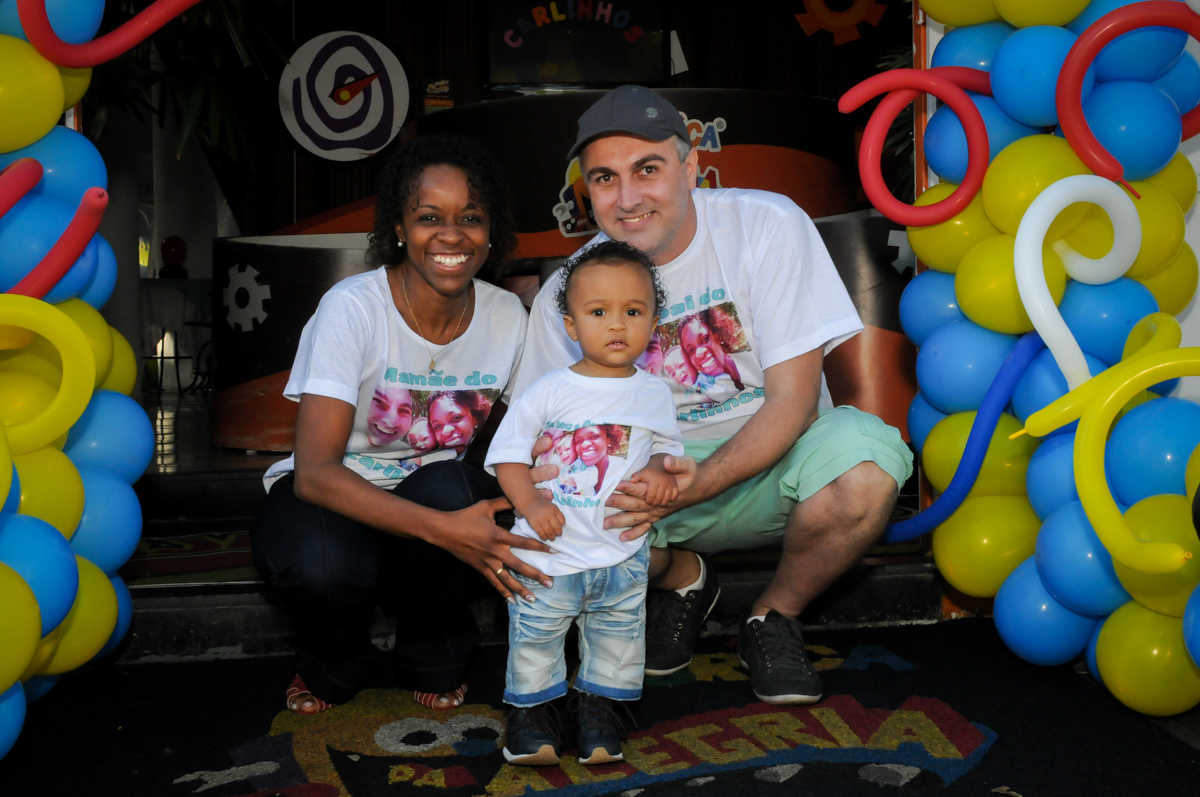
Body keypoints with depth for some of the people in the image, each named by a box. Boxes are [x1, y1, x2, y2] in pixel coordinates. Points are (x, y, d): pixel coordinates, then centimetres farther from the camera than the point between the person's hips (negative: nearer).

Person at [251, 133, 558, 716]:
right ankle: (334, 664, 3)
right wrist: (443, 529, -40)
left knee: (448, 485, -33)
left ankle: (433, 661, -2)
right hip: (329, 497, -3)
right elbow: (315, 471, -28)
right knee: (323, 564, -37)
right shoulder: (353, 308, -22)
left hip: (440, 493, 3)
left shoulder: (507, 316, -9)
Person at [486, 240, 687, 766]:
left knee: (617, 636, 13)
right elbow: (509, 450, -4)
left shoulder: (653, 394, 1)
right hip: (548, 552, -2)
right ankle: (531, 704, 30)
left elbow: (667, 442, 14)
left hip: (623, 555, 2)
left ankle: (598, 700, 34)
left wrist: (661, 470, -8)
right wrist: (529, 502, -16)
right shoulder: (550, 390, -7)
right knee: (534, 635, 9)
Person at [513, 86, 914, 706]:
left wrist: (694, 485, -32)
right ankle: (682, 578, 7)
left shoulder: (768, 225, -14)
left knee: (864, 461, -34)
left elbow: (792, 399, -17)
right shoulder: (568, 291, -7)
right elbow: (542, 432, -3)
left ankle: (773, 619, -2)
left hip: (770, 459, -1)